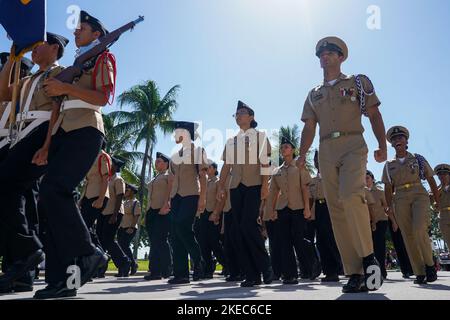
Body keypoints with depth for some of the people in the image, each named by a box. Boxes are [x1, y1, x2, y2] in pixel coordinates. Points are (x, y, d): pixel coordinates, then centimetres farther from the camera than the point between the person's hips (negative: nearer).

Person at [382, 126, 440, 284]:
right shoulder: (389, 165, 13)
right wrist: (390, 206, -3)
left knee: (419, 230, -21)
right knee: (408, 236, -3)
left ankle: (430, 265, 1)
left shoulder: (418, 159, 10)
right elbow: (388, 188, 10)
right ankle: (420, 273, 3)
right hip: (400, 200, 2)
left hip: (419, 196, -2)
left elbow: (431, 180, 10)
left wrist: (438, 201, 3)